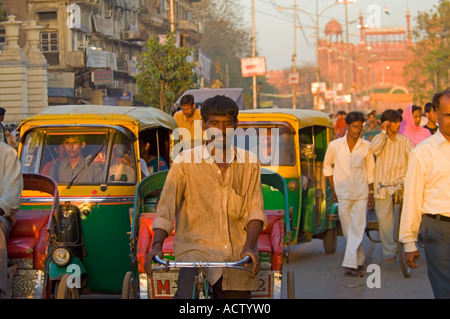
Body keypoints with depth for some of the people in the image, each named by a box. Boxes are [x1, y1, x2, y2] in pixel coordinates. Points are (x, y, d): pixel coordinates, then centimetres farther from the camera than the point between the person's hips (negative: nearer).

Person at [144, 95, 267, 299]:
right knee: (186, 294, -28)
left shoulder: (249, 162, 10)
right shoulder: (185, 161, 3)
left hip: (237, 260, 3)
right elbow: (165, 211, 0)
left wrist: (249, 247, -13)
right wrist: (157, 245, -17)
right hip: (195, 250, -3)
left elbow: (255, 211, 5)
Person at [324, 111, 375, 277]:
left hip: (361, 195, -1)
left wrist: (371, 193, 8)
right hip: (343, 195, 1)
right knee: (348, 230, 7)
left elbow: (370, 171, 8)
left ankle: (350, 265, -12)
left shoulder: (366, 146, -1)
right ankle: (359, 260, 23)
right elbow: (327, 166, 12)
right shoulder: (335, 146, -2)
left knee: (357, 229, -10)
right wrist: (333, 188, 8)